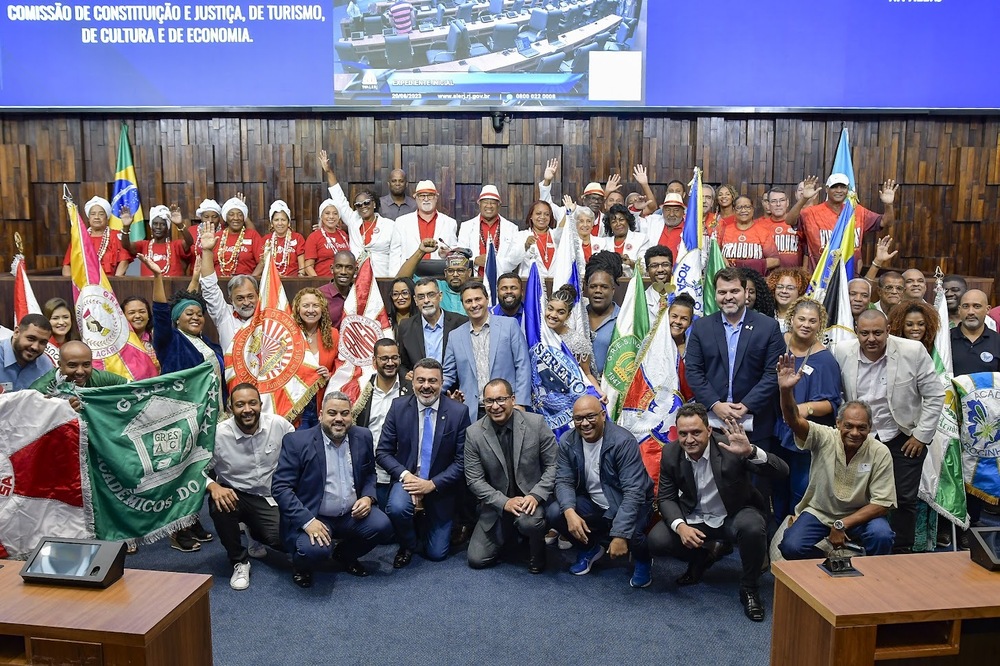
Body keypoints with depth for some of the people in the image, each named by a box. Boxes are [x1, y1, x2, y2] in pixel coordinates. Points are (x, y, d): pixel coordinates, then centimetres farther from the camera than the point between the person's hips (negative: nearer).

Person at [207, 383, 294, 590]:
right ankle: (239, 561, -8)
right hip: (235, 495, -1)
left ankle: (255, 534, 22)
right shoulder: (218, 434, -16)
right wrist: (213, 487, -31)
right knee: (219, 505, -35)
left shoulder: (278, 424, -13)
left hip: (270, 497, 1)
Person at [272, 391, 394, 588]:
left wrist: (368, 497, -6)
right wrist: (308, 521, -25)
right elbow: (280, 487, -14)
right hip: (310, 517, -5)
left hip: (352, 513, 5)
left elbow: (369, 474, 16)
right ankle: (301, 565, 8)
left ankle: (345, 554, 13)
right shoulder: (296, 441, -11)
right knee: (315, 549, -32)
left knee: (382, 526, -19)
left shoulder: (362, 437, 3)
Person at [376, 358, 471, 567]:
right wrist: (405, 475, -21)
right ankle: (408, 545, 1)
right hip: (407, 478, 0)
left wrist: (433, 484, -19)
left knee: (436, 553, 5)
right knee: (397, 508, -34)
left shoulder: (459, 412, -13)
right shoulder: (399, 406, -9)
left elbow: (462, 460, -10)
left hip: (440, 486, 0)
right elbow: (383, 451, -5)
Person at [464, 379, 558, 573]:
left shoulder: (536, 423, -11)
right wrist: (504, 502, -19)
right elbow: (474, 479, -7)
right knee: (476, 559, -3)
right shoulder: (474, 433, -10)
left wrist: (536, 495, -20)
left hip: (532, 499, -2)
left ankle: (537, 552, 2)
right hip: (497, 504, 2)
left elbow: (553, 464, -6)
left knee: (529, 522, -34)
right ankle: (508, 534, 27)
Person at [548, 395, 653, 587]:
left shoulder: (623, 441, -25)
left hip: (627, 504, -4)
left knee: (629, 534, -34)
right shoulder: (567, 442, -9)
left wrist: (620, 535, -37)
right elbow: (564, 481, -9)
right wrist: (569, 512, -31)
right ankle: (590, 548, 12)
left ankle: (643, 559, 6)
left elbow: (633, 491, -29)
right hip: (592, 503, 5)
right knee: (554, 513, -19)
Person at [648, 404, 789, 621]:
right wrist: (680, 526, -24)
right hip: (693, 519, 3)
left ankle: (748, 588, -7)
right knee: (656, 540, -20)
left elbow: (782, 471, -28)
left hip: (734, 516, -3)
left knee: (753, 528, -36)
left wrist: (751, 452, -47)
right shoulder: (670, 453, -11)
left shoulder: (730, 446, -23)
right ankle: (707, 553, 12)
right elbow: (666, 497, -4)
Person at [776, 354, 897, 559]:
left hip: (859, 516, 0)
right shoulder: (824, 438, -13)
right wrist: (785, 391, -52)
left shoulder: (880, 453, -13)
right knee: (791, 547, -22)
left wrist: (842, 524, -18)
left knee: (882, 536, -31)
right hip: (818, 512, 0)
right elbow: (794, 420, -32)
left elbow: (882, 503, -11)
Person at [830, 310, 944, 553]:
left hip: (903, 439, -1)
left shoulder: (913, 351, -14)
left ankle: (902, 551, 22)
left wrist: (921, 435, -6)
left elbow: (934, 396, -6)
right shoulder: (841, 352, -9)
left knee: (904, 500, 4)